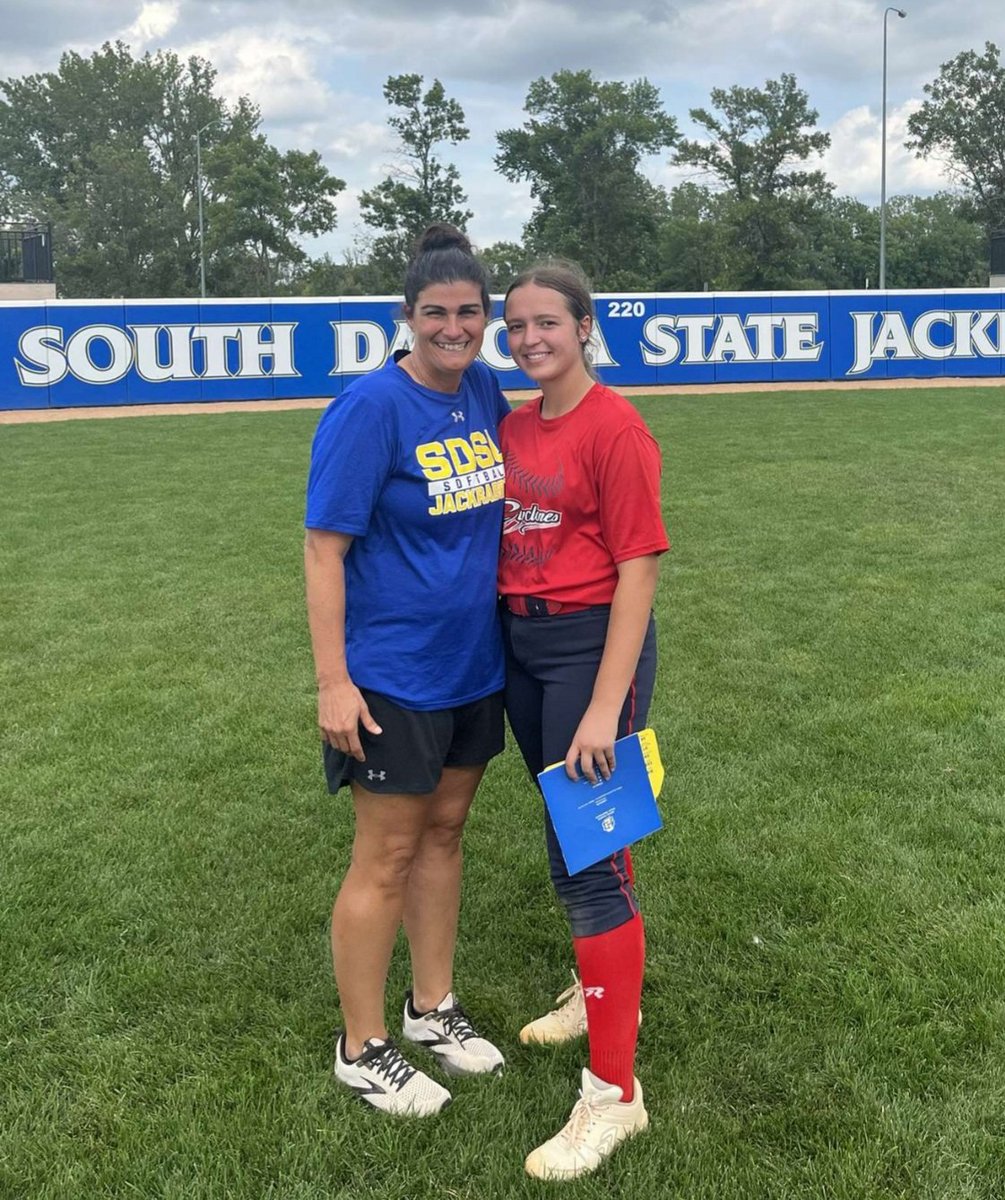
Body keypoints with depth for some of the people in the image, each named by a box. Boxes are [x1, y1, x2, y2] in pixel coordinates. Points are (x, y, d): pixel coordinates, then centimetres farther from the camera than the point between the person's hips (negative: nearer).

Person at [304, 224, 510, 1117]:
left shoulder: (485, 392, 2)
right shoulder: (371, 408, -17)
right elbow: (324, 547, -17)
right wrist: (333, 680, -20)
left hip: (475, 665, 7)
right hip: (392, 675, -6)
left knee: (444, 833, 18)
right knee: (386, 858, 5)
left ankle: (434, 1008, 36)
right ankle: (363, 1049, 23)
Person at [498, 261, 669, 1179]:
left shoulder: (614, 426, -13)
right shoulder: (515, 427, 9)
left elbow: (637, 566, -16)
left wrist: (607, 703, -21)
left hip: (591, 644, -7)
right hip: (519, 644, 7)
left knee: (583, 857, -7)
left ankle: (614, 1093, 5)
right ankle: (607, 990, 42)